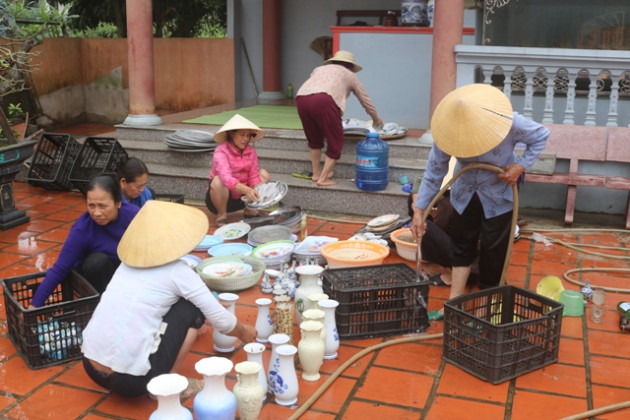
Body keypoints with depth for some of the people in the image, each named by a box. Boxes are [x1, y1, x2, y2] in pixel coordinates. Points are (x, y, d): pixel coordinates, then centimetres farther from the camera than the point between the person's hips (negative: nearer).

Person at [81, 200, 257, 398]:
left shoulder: (128, 262, 12)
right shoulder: (177, 271, -5)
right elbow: (221, 321, 1)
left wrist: (190, 326, 44)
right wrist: (243, 332, 23)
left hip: (91, 368, 7)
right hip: (131, 380, -6)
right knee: (193, 306, 6)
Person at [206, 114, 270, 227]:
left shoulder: (250, 151, -5)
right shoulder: (221, 152, -22)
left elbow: (253, 176, -8)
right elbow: (226, 178, -38)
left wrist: (258, 194, -29)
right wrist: (246, 190, -54)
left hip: (241, 197, 5)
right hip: (221, 198, -5)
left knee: (264, 174, -7)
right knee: (218, 181, -36)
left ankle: (251, 210, 2)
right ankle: (222, 215, -12)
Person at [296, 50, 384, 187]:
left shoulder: (320, 68, 37)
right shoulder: (349, 75, 29)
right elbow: (365, 99, 38)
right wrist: (376, 119, 53)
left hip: (301, 98, 5)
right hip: (323, 100, -5)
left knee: (314, 138, 25)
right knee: (335, 141, 10)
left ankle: (316, 173, 30)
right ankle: (323, 178, 9)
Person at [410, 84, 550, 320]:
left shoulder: (509, 123, -31)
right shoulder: (448, 130, -25)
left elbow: (541, 136, -11)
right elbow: (434, 171, -17)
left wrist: (521, 166, -24)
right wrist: (419, 210, -18)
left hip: (498, 196, -2)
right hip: (465, 194, 2)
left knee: (492, 252, 1)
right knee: (461, 246, 10)